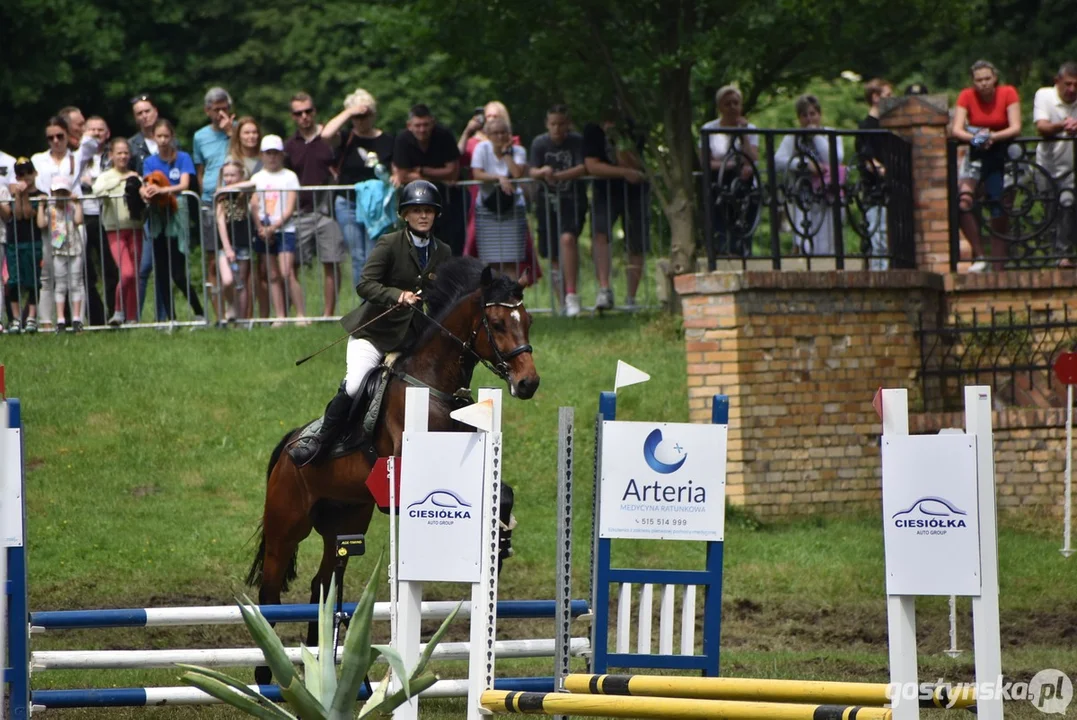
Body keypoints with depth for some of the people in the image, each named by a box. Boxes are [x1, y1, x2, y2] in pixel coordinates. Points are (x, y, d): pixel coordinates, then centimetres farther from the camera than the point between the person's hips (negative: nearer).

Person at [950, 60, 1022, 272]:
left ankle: (998, 268, 8)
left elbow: (1016, 128, -15)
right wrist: (975, 138, -34)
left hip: (1001, 154, 0)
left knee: (999, 212, -1)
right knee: (963, 200, -26)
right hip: (976, 154, 0)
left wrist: (992, 137, -32)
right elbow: (956, 130, -15)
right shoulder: (967, 96, -6)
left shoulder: (1008, 93, -7)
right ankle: (979, 255, -20)